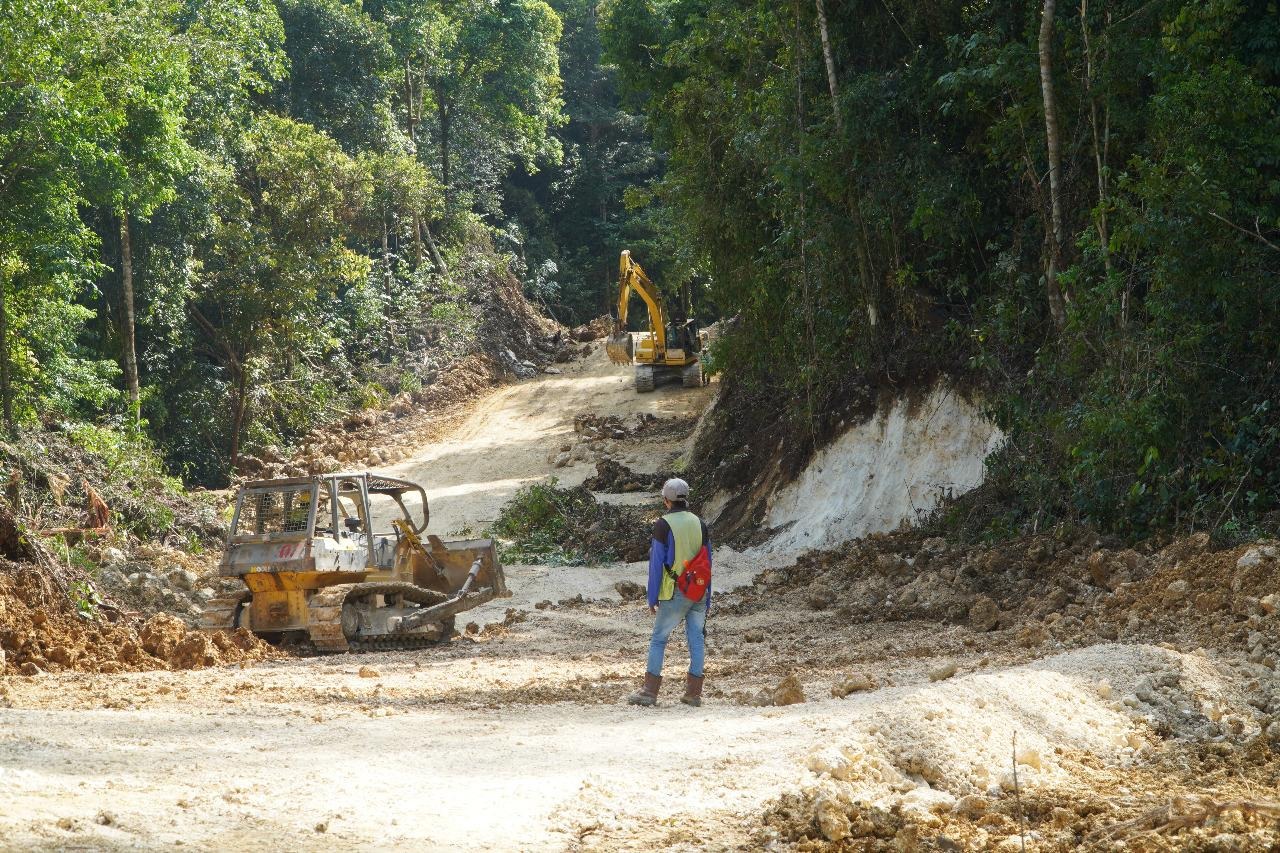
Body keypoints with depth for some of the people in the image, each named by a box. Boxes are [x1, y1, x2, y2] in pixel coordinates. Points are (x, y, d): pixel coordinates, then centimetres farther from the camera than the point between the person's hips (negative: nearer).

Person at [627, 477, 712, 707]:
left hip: (674, 594, -4)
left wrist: (652, 598, -3)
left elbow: (656, 564, -9)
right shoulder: (700, 524, 6)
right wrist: (707, 599, 16)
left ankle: (649, 691, 1)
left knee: (659, 639, 4)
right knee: (697, 640, 8)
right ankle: (693, 692, 8)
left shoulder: (663, 525, -9)